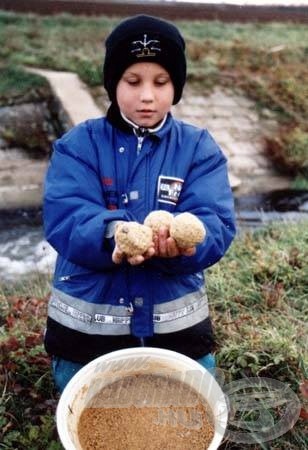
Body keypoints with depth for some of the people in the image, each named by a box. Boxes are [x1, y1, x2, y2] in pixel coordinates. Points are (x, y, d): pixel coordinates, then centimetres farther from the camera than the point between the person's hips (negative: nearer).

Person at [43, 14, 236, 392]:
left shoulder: (199, 149, -4)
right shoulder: (78, 144, -7)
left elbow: (216, 226, -15)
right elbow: (64, 220, -19)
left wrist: (182, 240, -38)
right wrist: (115, 235, -40)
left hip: (177, 324, 1)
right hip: (86, 326, 0)